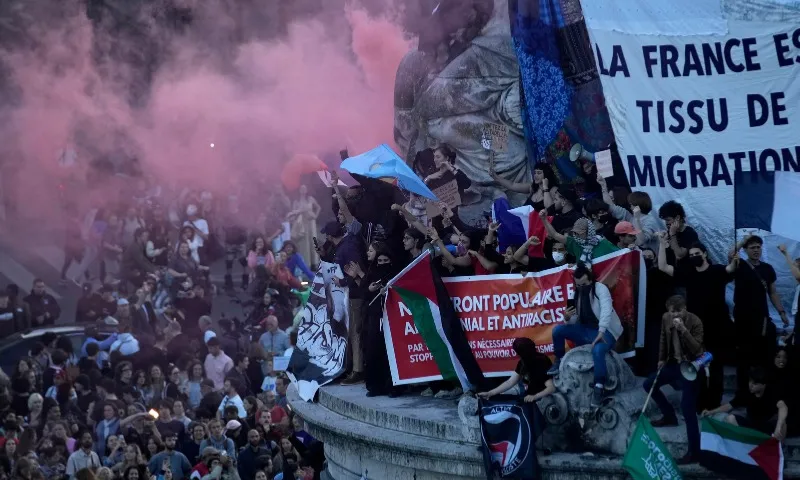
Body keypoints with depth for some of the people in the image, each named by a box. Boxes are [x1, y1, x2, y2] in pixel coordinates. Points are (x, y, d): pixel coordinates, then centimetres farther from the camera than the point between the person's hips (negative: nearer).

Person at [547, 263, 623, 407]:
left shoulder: (600, 288, -11)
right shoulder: (578, 294, 9)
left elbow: (606, 309, -27)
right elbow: (575, 322, 9)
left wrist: (601, 332, -38)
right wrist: (570, 317, -16)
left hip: (605, 331, -7)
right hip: (586, 331, 7)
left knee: (597, 350, -40)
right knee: (558, 330, -11)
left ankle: (598, 388, -34)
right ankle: (559, 361, 9)